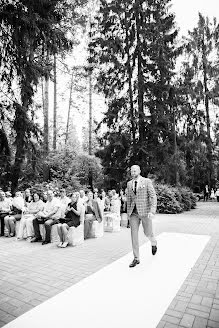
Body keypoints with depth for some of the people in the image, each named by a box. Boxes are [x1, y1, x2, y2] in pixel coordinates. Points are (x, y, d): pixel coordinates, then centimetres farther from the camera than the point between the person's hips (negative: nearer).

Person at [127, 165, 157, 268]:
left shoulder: (147, 181, -6)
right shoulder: (129, 183, 8)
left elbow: (153, 197, -10)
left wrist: (152, 211, -20)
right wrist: (128, 212, 15)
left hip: (145, 211, -3)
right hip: (134, 212, 4)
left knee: (148, 233, 9)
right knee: (134, 234, -2)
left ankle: (153, 243, 45)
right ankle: (136, 259, 9)